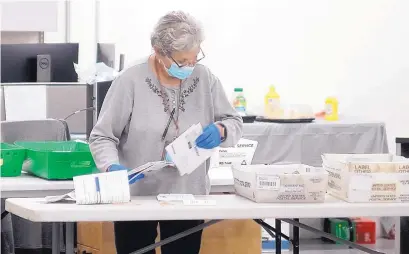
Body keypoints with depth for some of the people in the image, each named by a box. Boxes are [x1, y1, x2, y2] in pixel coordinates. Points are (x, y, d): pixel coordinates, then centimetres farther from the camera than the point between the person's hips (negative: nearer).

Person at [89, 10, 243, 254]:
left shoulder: (205, 78, -2)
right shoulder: (131, 81, -13)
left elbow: (235, 123, 5)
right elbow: (102, 136, -10)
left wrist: (221, 131, -19)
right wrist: (112, 167, -30)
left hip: (188, 197, 3)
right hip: (136, 196, -3)